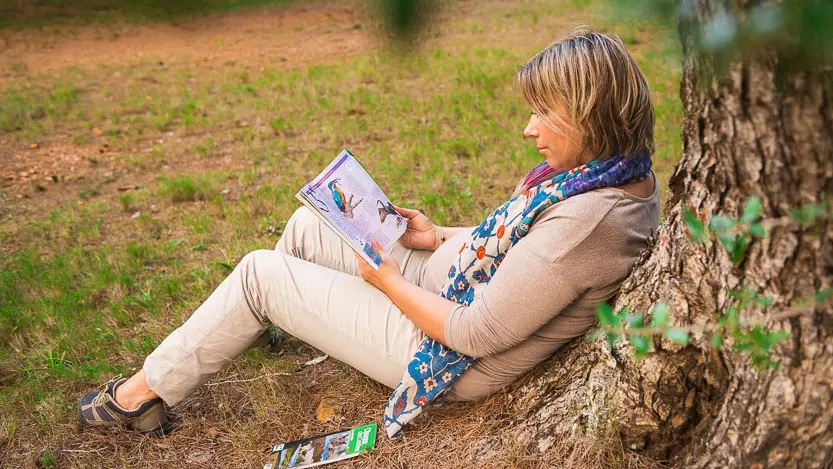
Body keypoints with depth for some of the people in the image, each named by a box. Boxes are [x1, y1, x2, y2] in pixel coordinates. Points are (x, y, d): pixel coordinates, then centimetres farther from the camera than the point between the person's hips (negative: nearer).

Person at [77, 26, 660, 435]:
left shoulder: (587, 221, -33)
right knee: (308, 223, 15)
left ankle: (144, 396, 15)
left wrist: (387, 280, -15)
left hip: (448, 358, -9)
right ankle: (270, 324, 43)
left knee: (260, 273, -5)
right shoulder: (621, 170, -3)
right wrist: (441, 237, 4)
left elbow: (475, 336, -29)